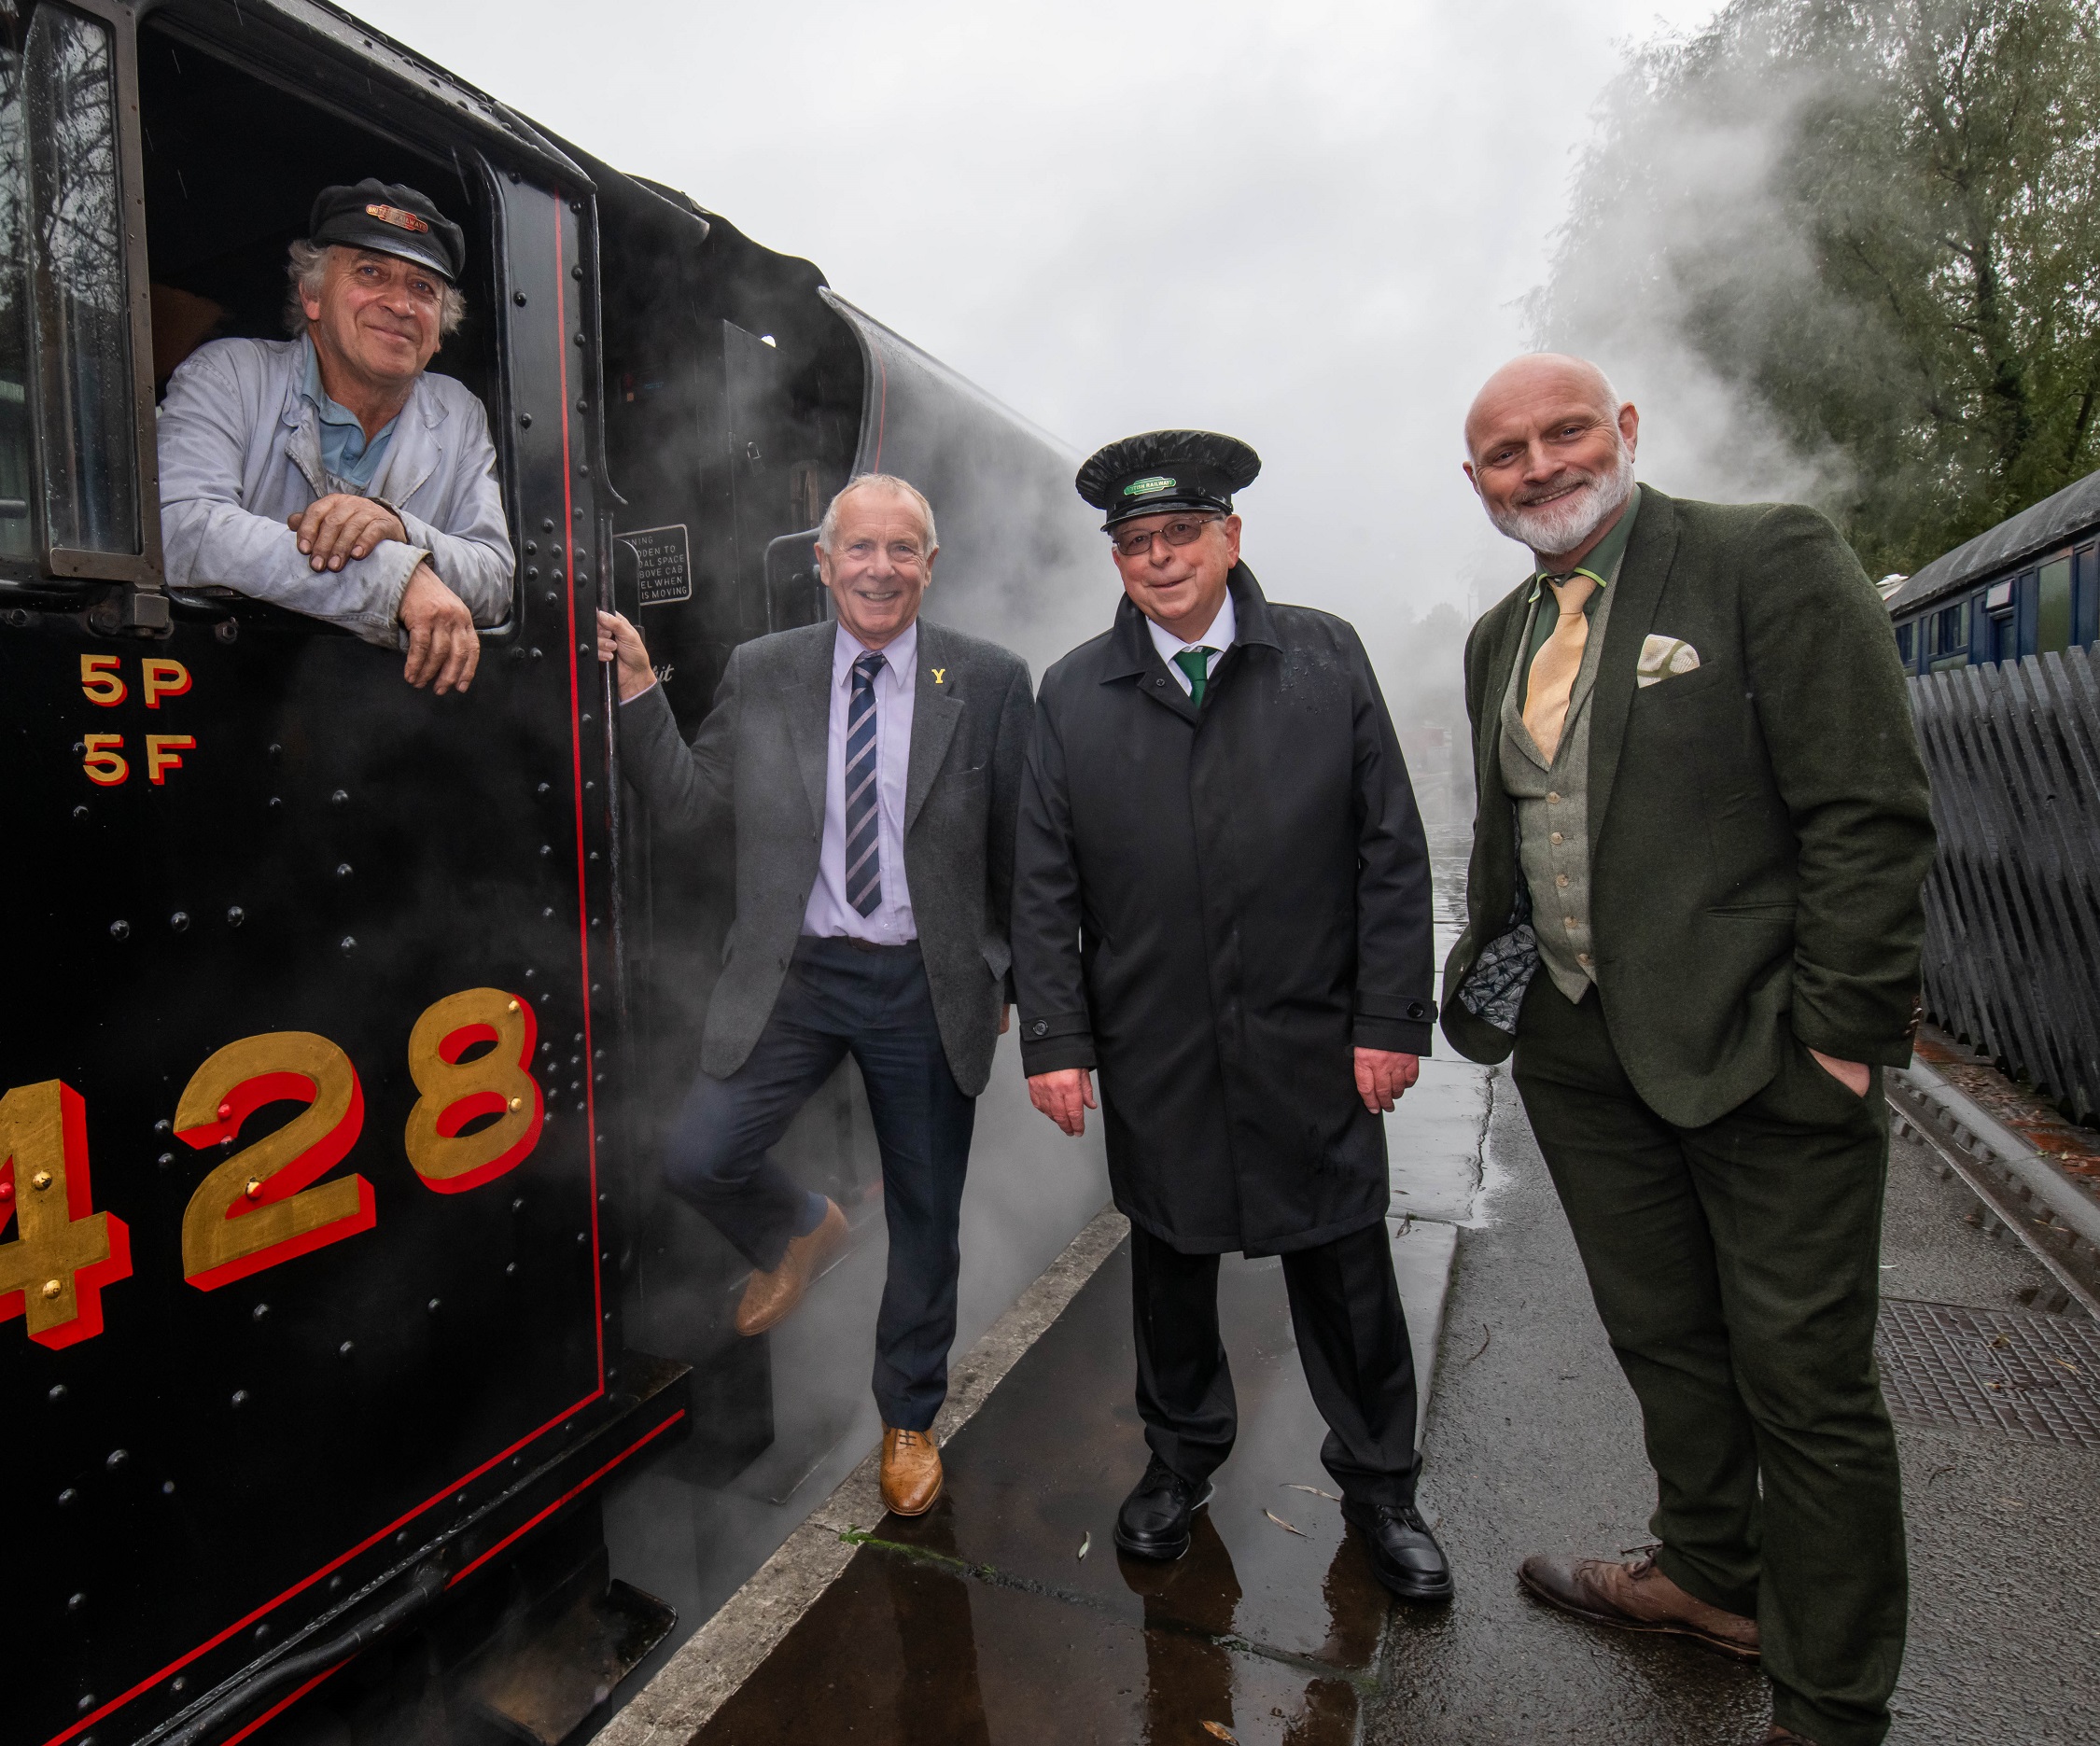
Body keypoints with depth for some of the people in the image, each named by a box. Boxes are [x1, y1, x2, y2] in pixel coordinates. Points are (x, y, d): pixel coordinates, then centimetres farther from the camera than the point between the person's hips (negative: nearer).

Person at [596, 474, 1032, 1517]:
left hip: (930, 987, -1)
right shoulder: (760, 675, 2)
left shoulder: (990, 682, -3)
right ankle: (800, 1233, 30)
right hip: (795, 974, 1)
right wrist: (638, 690, -7)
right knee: (698, 1159, -8)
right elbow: (685, 800, 5)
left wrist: (1006, 978, 6)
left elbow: (1018, 850, 2)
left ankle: (909, 1420, 37)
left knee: (925, 1219, 11)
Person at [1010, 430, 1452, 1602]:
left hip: (1314, 1048, 0)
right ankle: (1183, 1458, 42)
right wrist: (1057, 1039, -3)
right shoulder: (1074, 694, 2)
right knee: (1170, 1263, 16)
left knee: (1347, 1268, 12)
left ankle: (1380, 1483, 37)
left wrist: (1393, 1018, -5)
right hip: (1151, 1055, 1)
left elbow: (1392, 852, -1)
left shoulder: (1327, 659, 0)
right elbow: (1045, 887, 2)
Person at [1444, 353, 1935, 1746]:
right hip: (1584, 1059, 6)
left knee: (1807, 1388, 7)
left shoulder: (1771, 557, -9)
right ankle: (1712, 1578, 43)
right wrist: (1487, 988, 11)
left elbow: (1871, 815, -14)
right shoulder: (1500, 639, 12)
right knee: (1664, 1344, 20)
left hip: (1763, 1056, -6)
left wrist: (1842, 1039, -16)